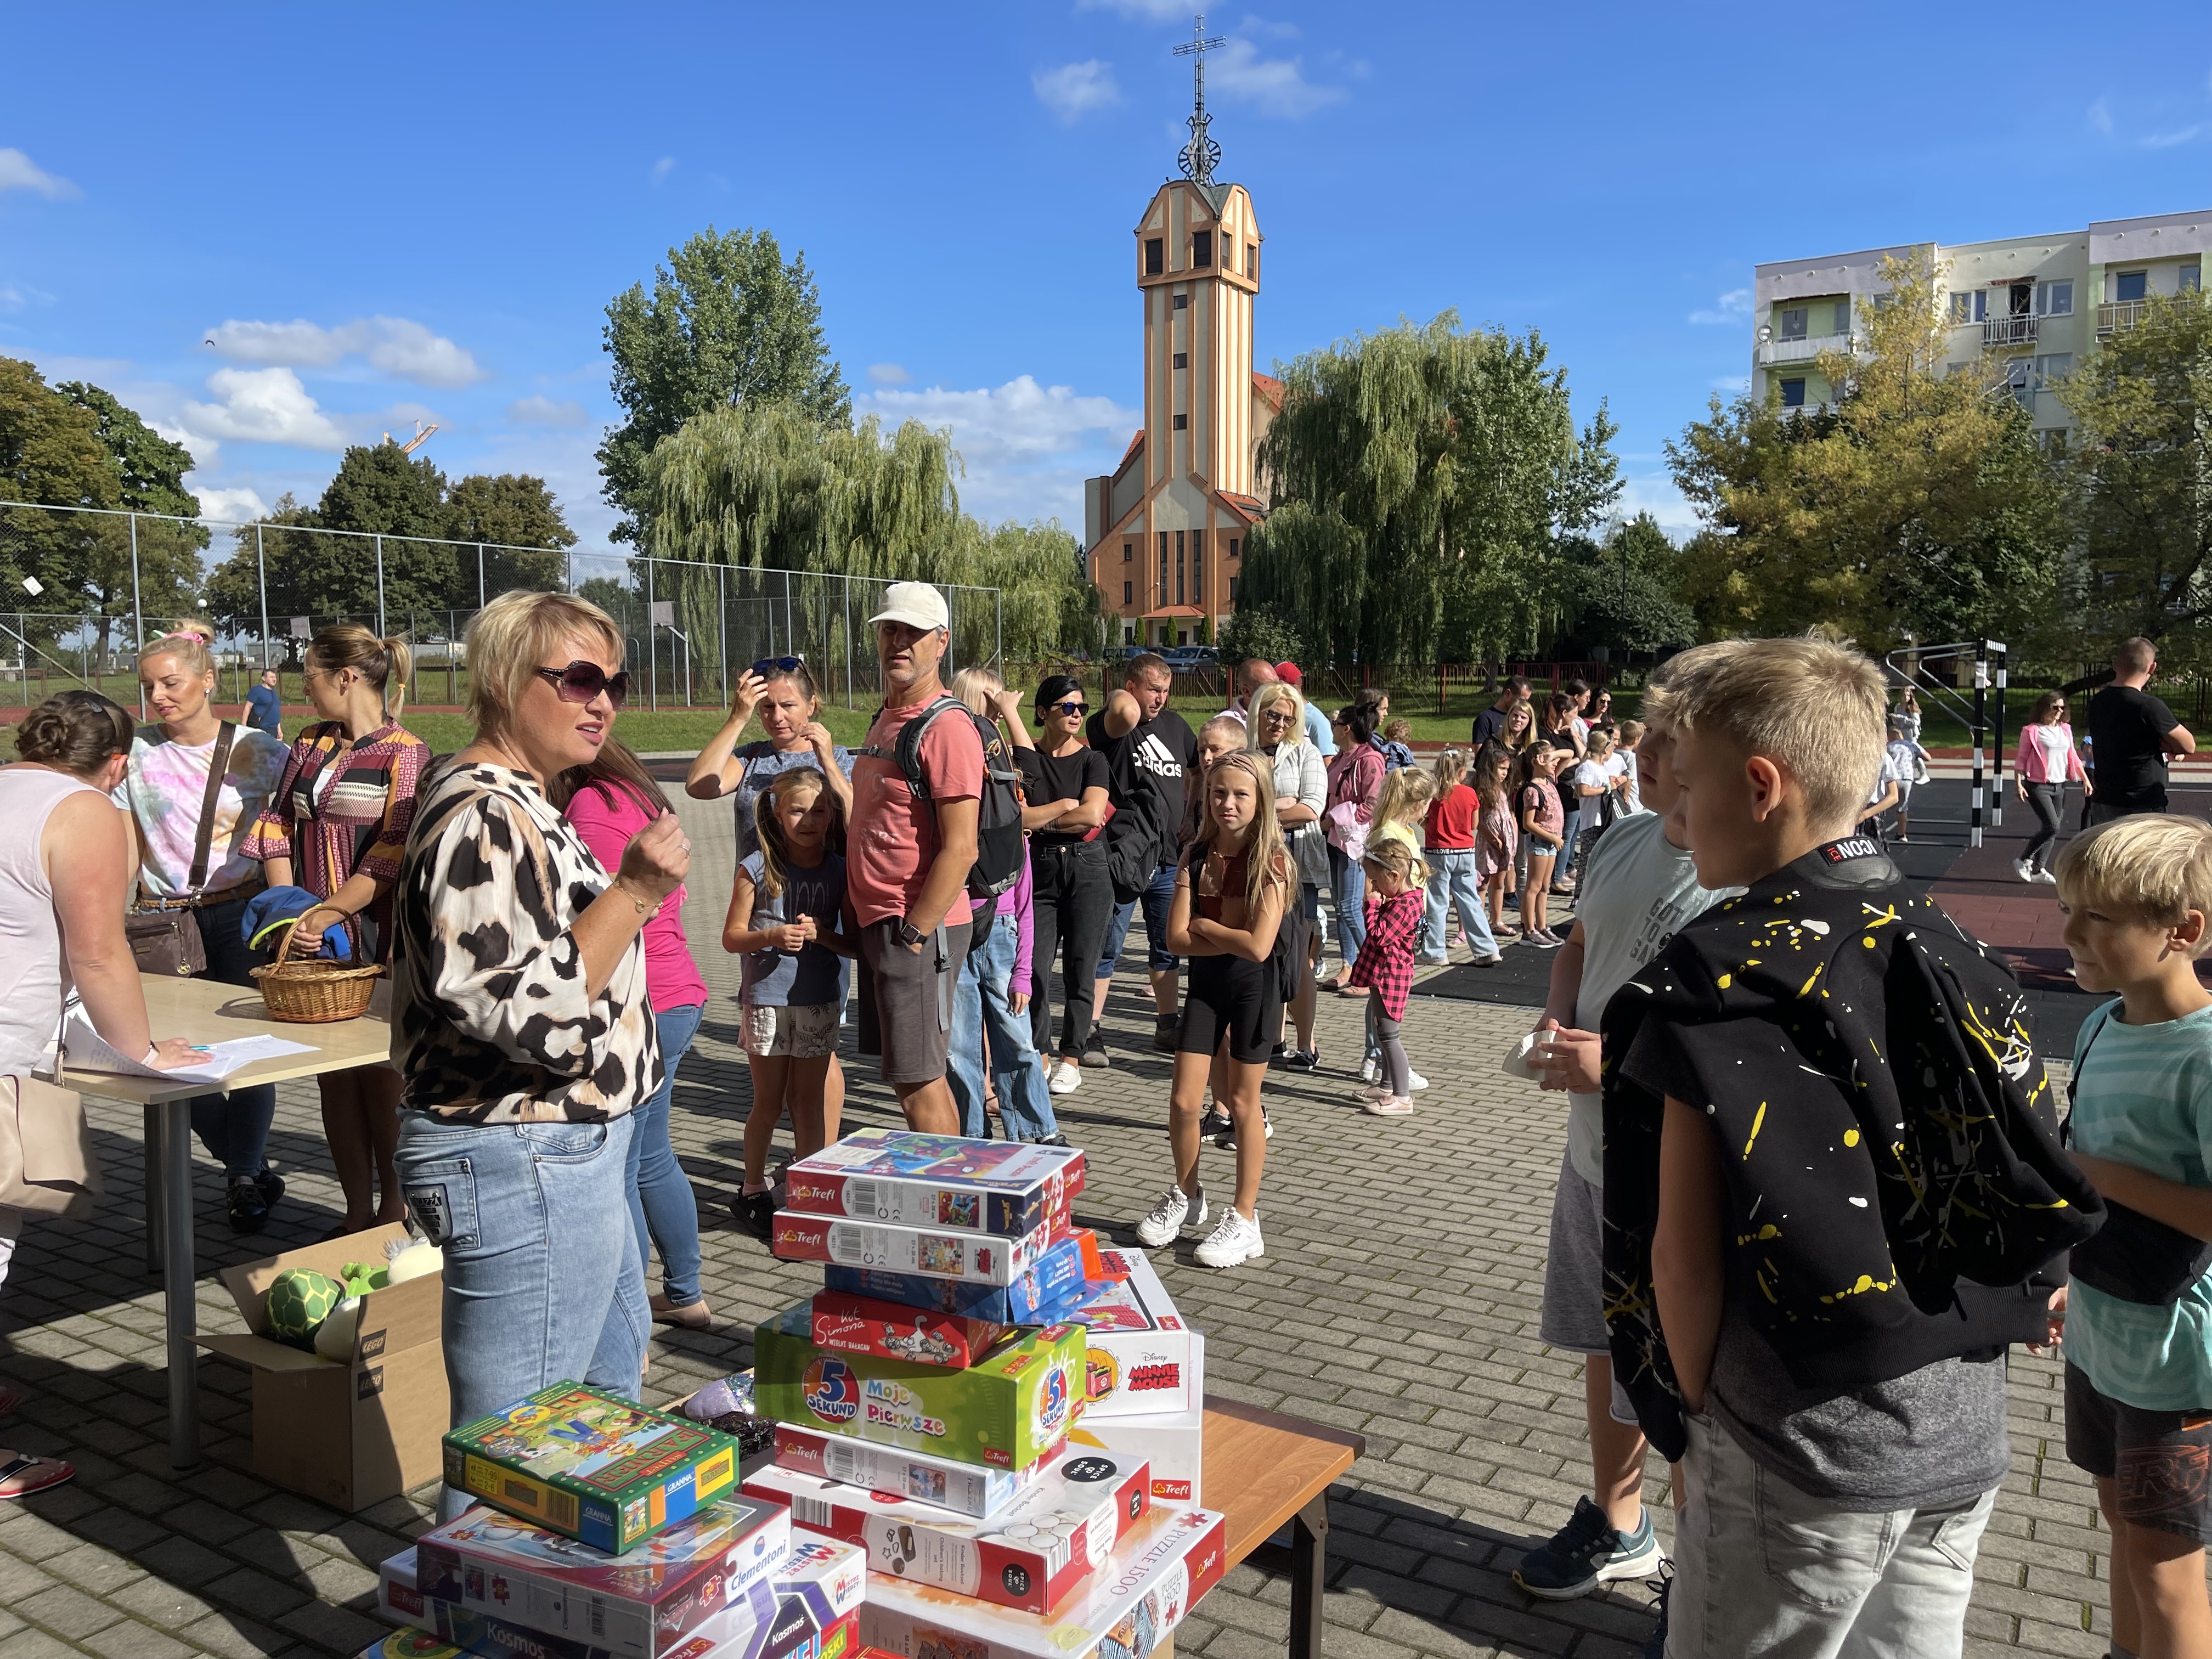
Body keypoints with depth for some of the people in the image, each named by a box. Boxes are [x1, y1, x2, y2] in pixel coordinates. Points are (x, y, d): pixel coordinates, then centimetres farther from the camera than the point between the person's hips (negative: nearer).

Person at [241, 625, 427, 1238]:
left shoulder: (404, 752, -7)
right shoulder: (311, 745, 13)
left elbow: (393, 855, -14)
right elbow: (276, 826, 12)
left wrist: (326, 914, -18)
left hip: (376, 938, -6)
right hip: (313, 937, 6)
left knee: (380, 1072, 1)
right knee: (333, 1075, 10)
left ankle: (395, 1210, 15)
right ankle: (356, 1212, 21)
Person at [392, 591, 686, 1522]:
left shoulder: (515, 806, 11)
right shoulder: (485, 819, -22)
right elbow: (535, 1016, -29)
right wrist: (631, 895, -28)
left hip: (565, 1150, 12)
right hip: (523, 1170, -12)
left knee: (613, 1375, 28)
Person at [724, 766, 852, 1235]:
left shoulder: (839, 871, 1)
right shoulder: (757, 868, -5)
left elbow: (853, 945, 3)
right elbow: (731, 937, -4)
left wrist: (822, 934, -16)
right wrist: (771, 937, -22)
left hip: (819, 1002, 2)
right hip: (766, 999, -2)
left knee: (810, 1103, 7)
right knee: (769, 1103, 10)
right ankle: (755, 1190, 28)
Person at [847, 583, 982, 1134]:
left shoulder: (946, 726, -15)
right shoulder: (885, 719, 16)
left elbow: (960, 849, -20)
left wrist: (912, 934, -20)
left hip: (918, 928, -10)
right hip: (878, 922, 10)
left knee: (917, 1081, -5)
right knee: (916, 1075, 15)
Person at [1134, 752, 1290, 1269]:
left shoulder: (1270, 861, -13)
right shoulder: (1197, 857, 1)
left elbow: (1258, 946, -23)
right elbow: (1178, 936, -7)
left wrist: (1205, 925, -11)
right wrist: (1230, 937, -18)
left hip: (1253, 985, -4)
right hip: (1206, 981, 4)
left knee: (1243, 1102, 5)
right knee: (1183, 1101, 4)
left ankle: (1244, 1219, 18)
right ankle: (1186, 1196, 29)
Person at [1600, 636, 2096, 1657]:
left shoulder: (1723, 977, -18)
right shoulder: (1950, 953, 3)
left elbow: (1686, 1252, -18)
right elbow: (2034, 1197, 9)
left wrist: (1698, 1417, -2)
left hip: (1804, 1460, -7)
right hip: (1964, 1437, 7)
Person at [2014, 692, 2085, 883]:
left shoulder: (2065, 730, 13)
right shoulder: (2032, 730, -5)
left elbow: (2073, 757, 22)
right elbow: (2022, 759, -5)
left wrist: (2085, 778, 18)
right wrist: (2018, 783, -13)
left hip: (2060, 786, 6)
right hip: (2038, 786, -6)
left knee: (2053, 830, 5)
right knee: (2052, 826, -16)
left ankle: (2039, 869, 11)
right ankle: (2023, 861, -3)